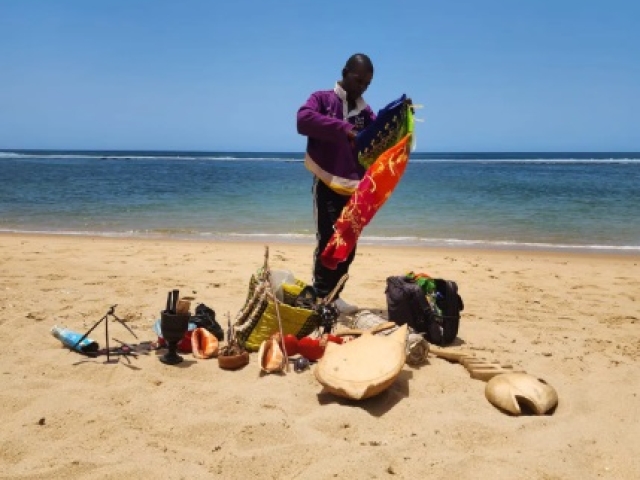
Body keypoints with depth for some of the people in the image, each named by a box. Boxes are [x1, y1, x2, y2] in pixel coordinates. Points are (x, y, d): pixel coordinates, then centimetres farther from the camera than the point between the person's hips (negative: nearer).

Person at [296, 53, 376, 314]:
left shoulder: (365, 111, 14)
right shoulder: (322, 99, 0)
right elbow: (303, 120, -20)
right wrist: (343, 128, -28)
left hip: (354, 187, 6)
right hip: (327, 185, -5)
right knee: (327, 241, -9)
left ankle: (334, 296, 20)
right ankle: (320, 297, -1)